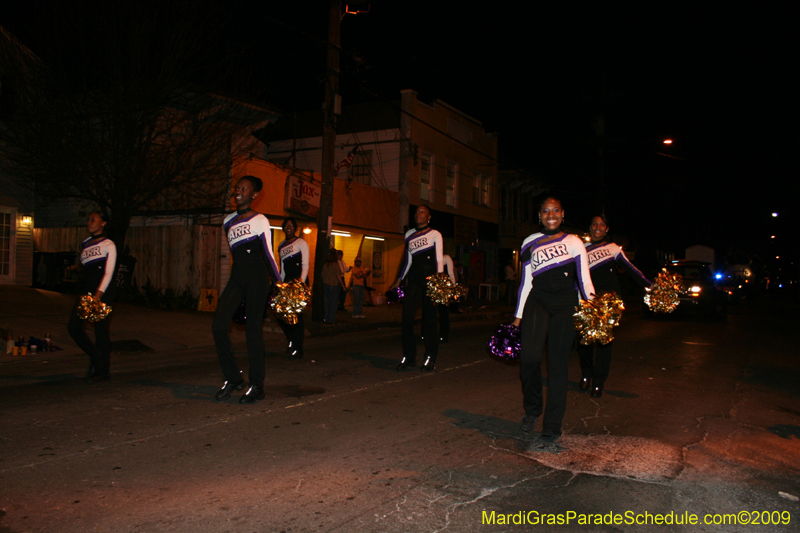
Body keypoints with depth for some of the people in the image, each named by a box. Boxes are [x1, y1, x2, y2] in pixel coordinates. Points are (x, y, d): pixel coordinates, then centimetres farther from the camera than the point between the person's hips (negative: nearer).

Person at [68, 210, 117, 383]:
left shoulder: (108, 245, -3)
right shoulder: (85, 244, 17)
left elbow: (108, 273, -11)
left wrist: (98, 295, -21)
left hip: (103, 290, -7)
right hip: (87, 288, 7)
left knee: (101, 329, -5)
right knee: (74, 326, -1)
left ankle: (102, 370, 5)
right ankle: (94, 357, 20)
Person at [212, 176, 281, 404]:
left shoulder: (260, 220, 2)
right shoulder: (228, 221, 18)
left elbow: (268, 254, 2)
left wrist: (278, 282, 2)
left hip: (256, 276, -5)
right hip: (236, 276, 6)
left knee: (253, 329, -4)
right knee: (219, 326, -6)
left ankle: (257, 386, 5)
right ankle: (232, 378, 9)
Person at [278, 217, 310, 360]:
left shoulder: (301, 243, 3)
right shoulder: (281, 246, 20)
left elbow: (305, 265, -5)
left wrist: (301, 282, -17)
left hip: (299, 280, -6)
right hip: (287, 281, 6)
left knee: (297, 313, -9)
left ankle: (298, 349, -3)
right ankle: (293, 340, 19)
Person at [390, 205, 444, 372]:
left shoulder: (435, 235, 3)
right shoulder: (409, 235, 17)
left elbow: (439, 259, -4)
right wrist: (399, 280, 20)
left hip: (429, 279, -4)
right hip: (413, 279, 5)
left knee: (429, 317, -2)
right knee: (407, 316, -3)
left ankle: (431, 358, 6)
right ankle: (409, 356, 6)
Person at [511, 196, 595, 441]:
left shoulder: (574, 242, 10)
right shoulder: (530, 243, 14)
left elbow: (584, 279, 5)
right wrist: (518, 316, 12)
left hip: (565, 304, 0)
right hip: (537, 301, 1)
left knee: (558, 363, -4)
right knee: (529, 355, -20)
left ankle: (552, 425, 8)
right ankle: (532, 409, 5)